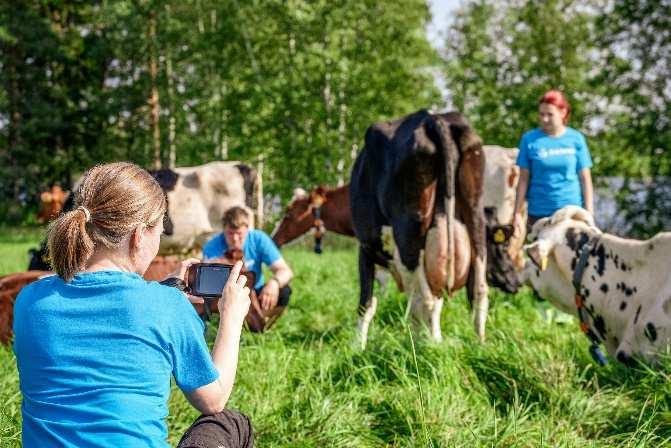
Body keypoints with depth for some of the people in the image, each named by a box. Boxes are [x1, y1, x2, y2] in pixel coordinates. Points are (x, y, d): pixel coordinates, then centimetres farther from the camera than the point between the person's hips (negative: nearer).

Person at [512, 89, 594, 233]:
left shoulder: (576, 139, 2)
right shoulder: (530, 139, 0)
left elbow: (585, 178, 5)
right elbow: (524, 179, 3)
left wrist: (589, 213, 2)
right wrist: (517, 213, 0)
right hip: (538, 213, 0)